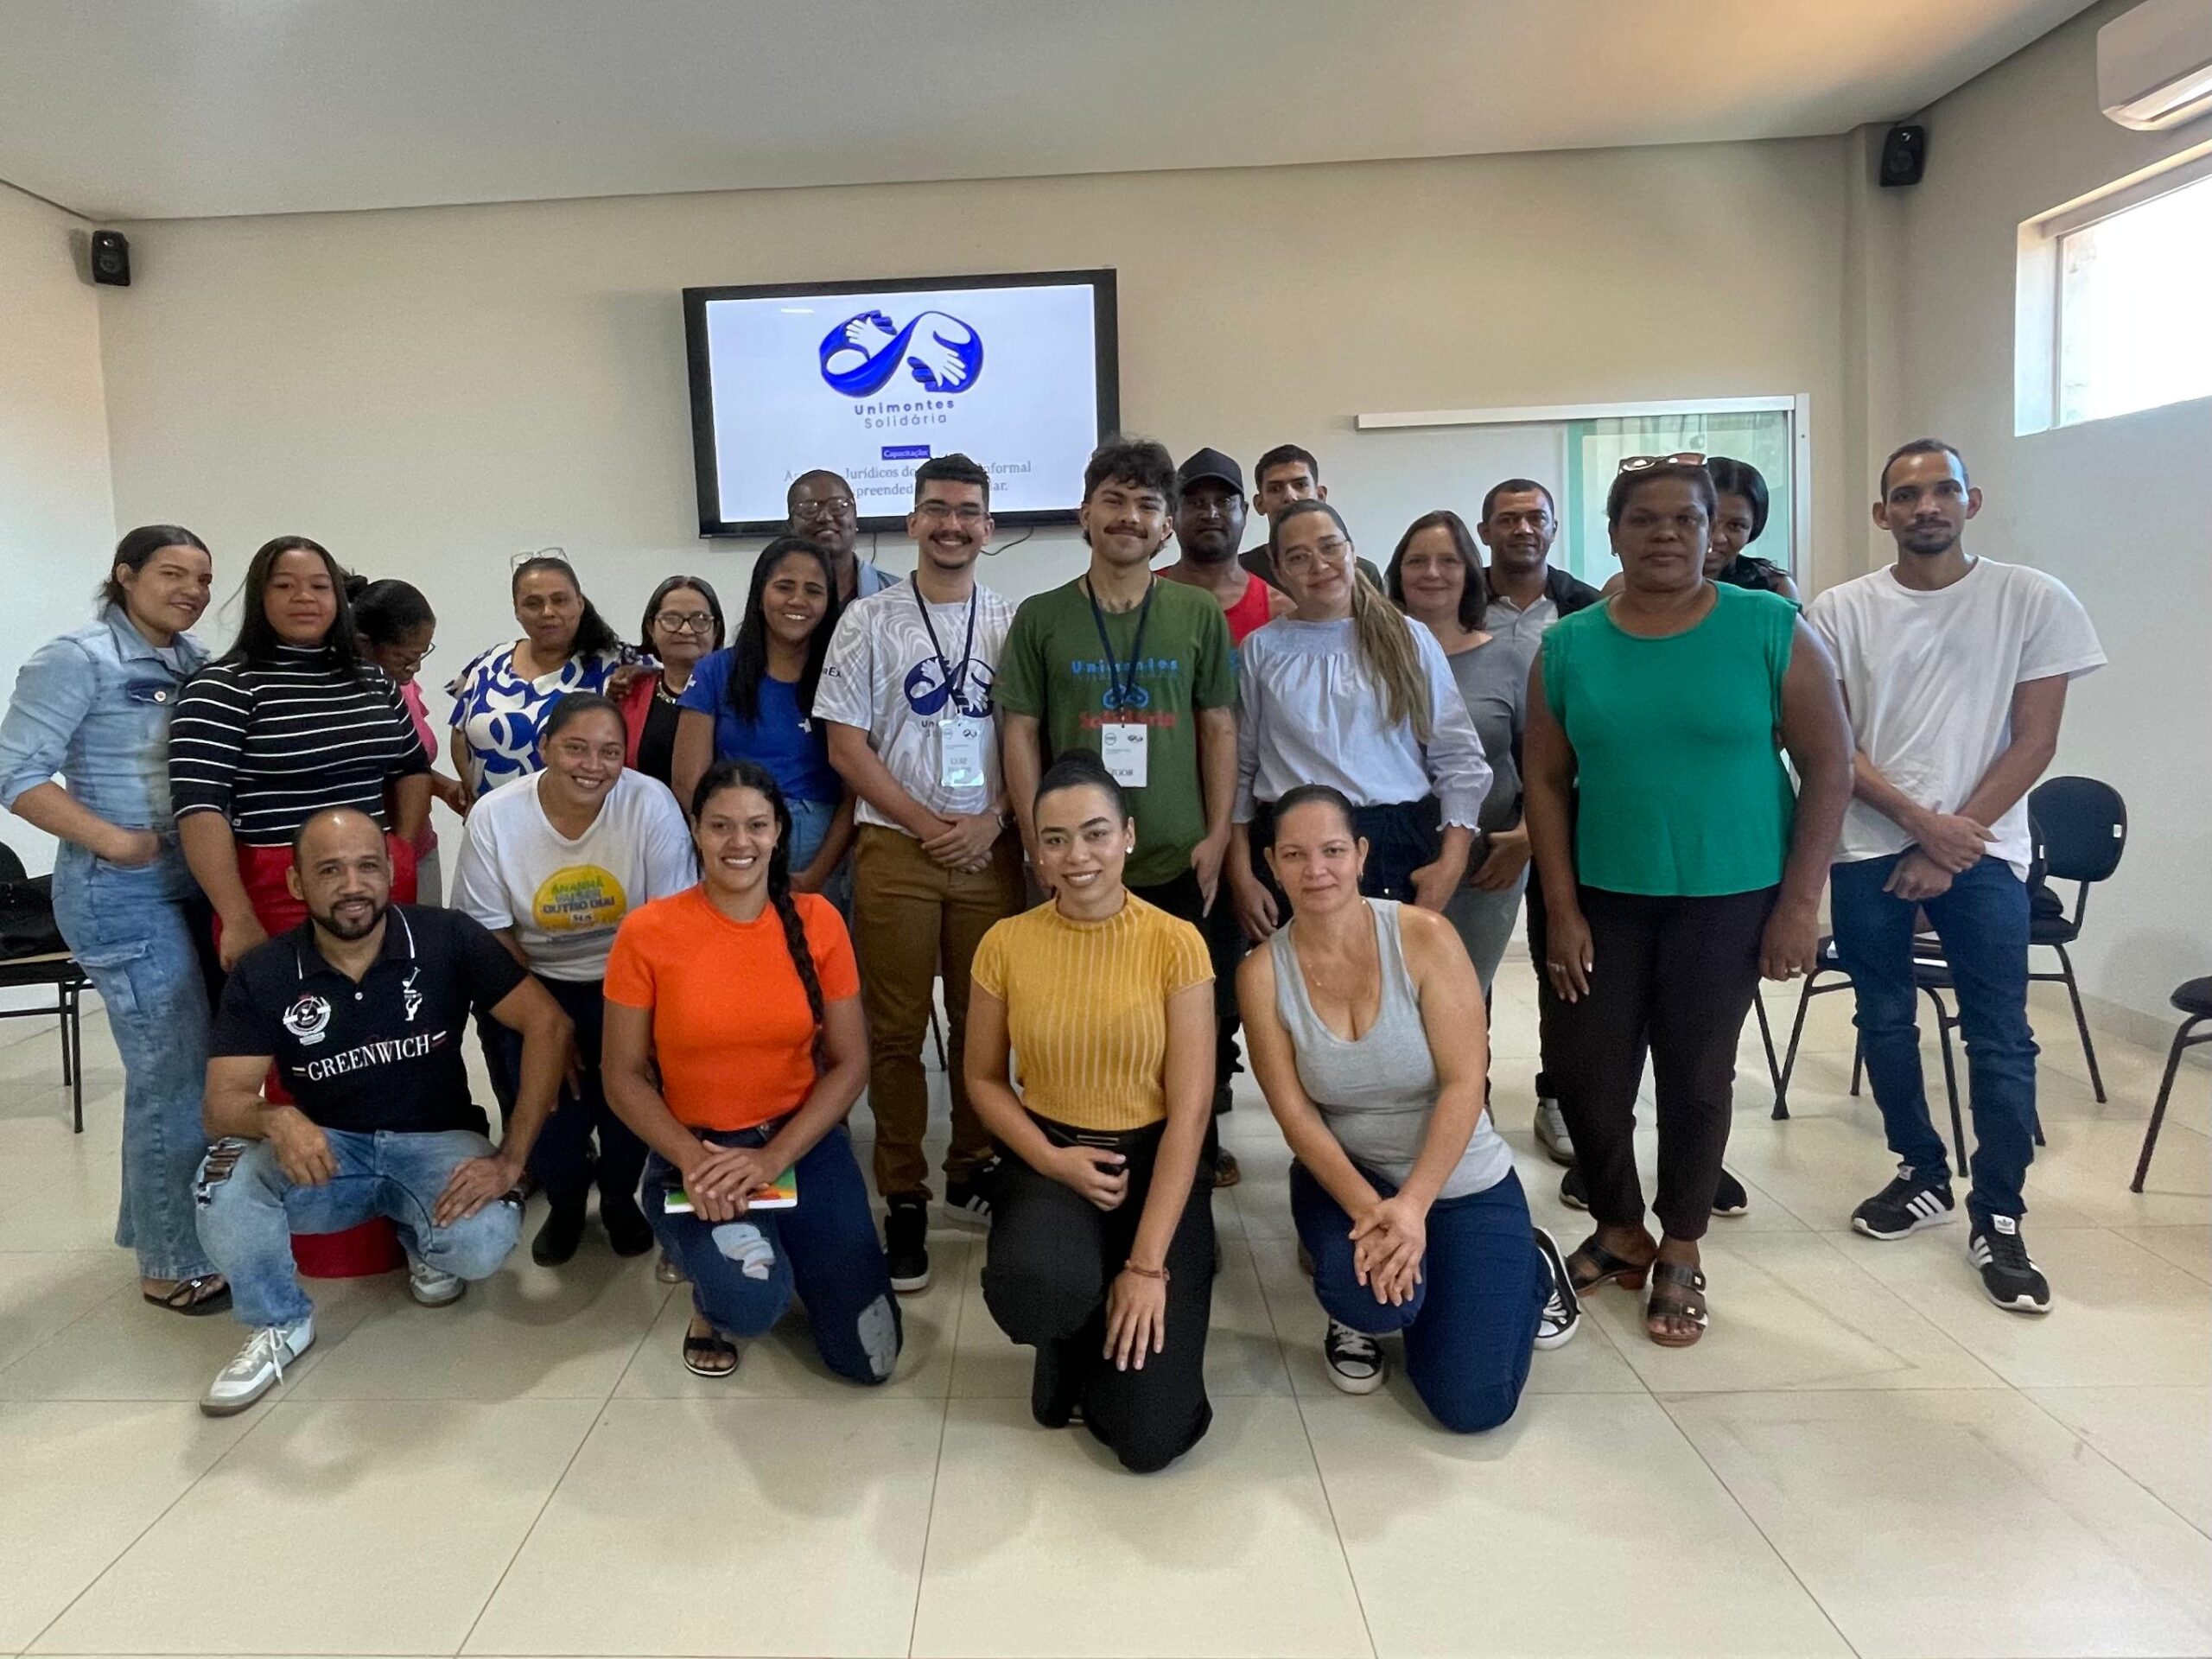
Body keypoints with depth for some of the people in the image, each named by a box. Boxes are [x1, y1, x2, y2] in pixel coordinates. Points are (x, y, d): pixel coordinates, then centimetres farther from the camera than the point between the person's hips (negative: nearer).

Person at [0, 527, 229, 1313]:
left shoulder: (195, 661, 9)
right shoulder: (76, 659, -11)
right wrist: (113, 841, -20)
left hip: (193, 885, 7)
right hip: (124, 896, -7)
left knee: (197, 1063, 15)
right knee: (172, 1075, -2)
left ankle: (156, 1222, 34)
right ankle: (176, 1266, 14)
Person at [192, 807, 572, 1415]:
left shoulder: (446, 939, -13)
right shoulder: (261, 975, -8)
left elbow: (547, 1024, -14)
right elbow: (222, 1103, -12)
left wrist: (511, 1159, -20)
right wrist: (275, 1119, -38)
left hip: (434, 1141, -1)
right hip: (326, 1149, 1)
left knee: (482, 1242, -30)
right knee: (225, 1178, -30)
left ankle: (423, 1239, 10)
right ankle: (280, 1323, -1)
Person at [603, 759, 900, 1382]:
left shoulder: (817, 921, -5)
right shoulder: (648, 932, -10)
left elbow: (850, 1063, -3)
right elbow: (624, 1078, -4)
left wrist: (772, 1158, -15)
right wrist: (691, 1159, -19)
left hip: (804, 1144, 2)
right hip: (693, 1151, -2)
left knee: (869, 1358, -4)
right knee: (752, 1300, -31)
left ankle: (787, 1251, 26)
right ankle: (712, 1289, 8)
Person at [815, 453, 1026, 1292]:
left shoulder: (1013, 622, 9)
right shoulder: (870, 619, 3)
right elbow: (846, 747, -1)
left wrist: (993, 821, -8)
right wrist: (930, 827, -7)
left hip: (990, 848, 2)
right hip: (895, 847, -1)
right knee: (896, 1029, 2)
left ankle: (973, 1169, 24)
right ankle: (903, 1197, 12)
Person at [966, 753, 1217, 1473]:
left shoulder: (1175, 944, -11)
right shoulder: (1006, 943, -5)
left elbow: (1189, 1109, -12)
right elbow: (982, 1078, 5)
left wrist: (1147, 1264, -17)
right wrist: (1053, 1160, -13)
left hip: (1154, 1165, -1)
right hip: (1047, 1161, 1)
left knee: (1148, 1438, -12)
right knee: (1035, 1287, -36)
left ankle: (1107, 1337, 24)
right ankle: (1070, 1347, 5)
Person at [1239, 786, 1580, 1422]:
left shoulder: (1425, 938, -18)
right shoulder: (1262, 973, -12)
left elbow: (1464, 1086, -20)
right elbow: (1295, 1116, -13)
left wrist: (1411, 1207, -29)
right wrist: (1368, 1212, -27)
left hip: (1463, 1183, 0)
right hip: (1345, 1176, 1)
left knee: (1471, 1406, -7)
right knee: (1367, 1291, -34)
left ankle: (1529, 1267, 24)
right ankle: (1357, 1316, 7)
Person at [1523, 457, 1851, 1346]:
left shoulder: (1772, 629, -6)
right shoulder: (1568, 646, 0)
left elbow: (1829, 766, -4)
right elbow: (1546, 783, 2)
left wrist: (1800, 901, -8)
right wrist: (1563, 910, -3)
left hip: (1731, 898, -2)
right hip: (1606, 898, 2)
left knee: (1696, 1075, 7)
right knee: (1585, 1069, 2)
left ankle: (1679, 1255, 27)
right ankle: (1619, 1231, 27)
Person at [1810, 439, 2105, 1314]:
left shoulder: (2034, 601, -1)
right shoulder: (1840, 611, 1)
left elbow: (2034, 742, -3)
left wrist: (1957, 838, -9)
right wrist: (1920, 821, -12)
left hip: (1983, 848, -1)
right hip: (1867, 848, 2)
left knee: (1999, 1039, -1)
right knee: (1885, 1025, 11)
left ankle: (1997, 1219, 10)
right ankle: (1924, 1177, 29)